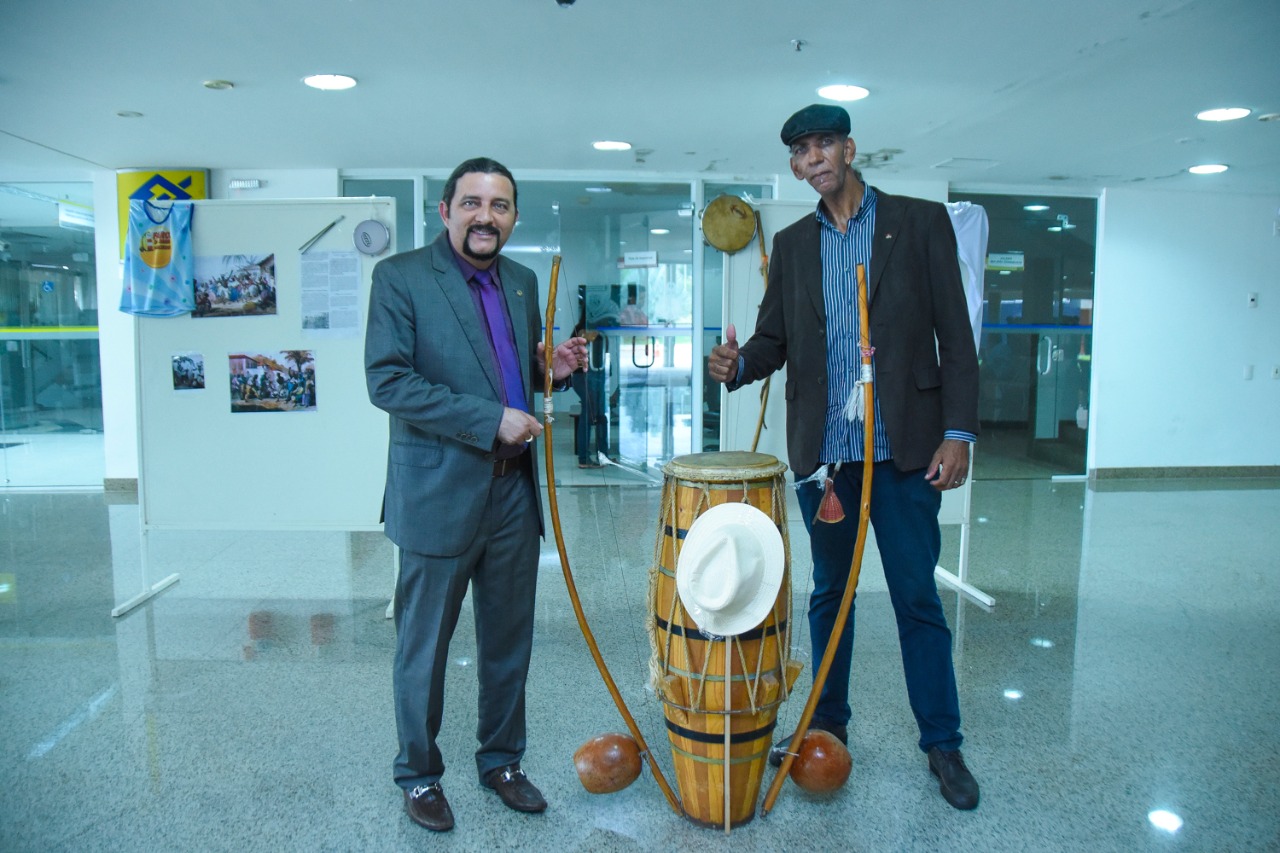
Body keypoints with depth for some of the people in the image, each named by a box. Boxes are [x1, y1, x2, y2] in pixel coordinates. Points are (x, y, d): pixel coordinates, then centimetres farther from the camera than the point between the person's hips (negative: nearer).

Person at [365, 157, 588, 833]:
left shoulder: (522, 282, 10)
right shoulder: (400, 277, -8)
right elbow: (387, 381, -17)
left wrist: (553, 369, -1)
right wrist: (492, 419, -21)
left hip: (515, 492, 6)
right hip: (439, 495, -5)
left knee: (509, 643, 16)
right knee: (424, 648, 10)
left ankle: (501, 761, 35)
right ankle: (418, 775, 30)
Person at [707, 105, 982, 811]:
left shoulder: (921, 222, 2)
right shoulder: (791, 244, 12)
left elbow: (955, 335, -1)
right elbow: (774, 337, 10)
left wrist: (958, 433, -8)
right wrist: (739, 363, -13)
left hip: (903, 447, -3)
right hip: (821, 449, 3)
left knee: (918, 598, 4)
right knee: (829, 593, 14)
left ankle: (942, 743, 21)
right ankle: (827, 726, 29)